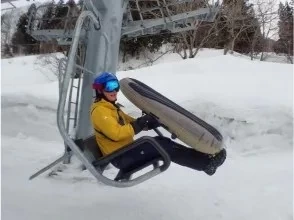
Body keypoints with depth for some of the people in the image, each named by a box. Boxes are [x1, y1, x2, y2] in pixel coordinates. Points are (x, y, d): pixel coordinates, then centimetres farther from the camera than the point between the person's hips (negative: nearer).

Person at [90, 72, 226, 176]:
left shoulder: (110, 107, 18)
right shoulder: (100, 110, -13)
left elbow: (128, 122, 18)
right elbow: (116, 133, -26)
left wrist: (146, 122, 0)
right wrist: (140, 124, -26)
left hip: (126, 151, 9)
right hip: (120, 157, -9)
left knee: (160, 141, -8)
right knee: (161, 145, -20)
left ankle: (205, 160, -14)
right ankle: (206, 162, -18)